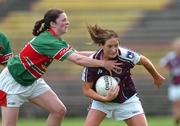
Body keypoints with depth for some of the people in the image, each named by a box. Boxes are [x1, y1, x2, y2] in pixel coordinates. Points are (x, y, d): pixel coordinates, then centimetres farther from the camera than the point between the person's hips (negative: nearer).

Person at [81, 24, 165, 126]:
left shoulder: (126, 55, -25)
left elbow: (144, 61, -4)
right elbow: (87, 89, -14)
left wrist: (157, 77, 12)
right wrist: (105, 98, -29)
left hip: (127, 100, 0)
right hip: (102, 99, 0)